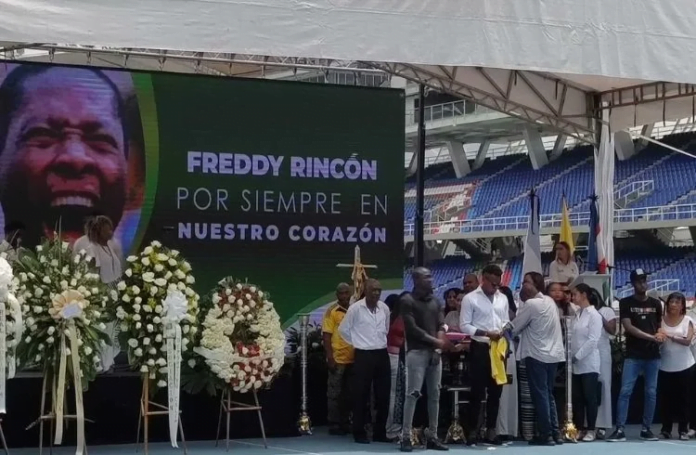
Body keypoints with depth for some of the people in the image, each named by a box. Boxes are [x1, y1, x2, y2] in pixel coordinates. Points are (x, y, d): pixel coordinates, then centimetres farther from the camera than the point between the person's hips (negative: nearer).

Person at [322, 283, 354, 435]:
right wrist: (330, 357, -14)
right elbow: (326, 336, -6)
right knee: (334, 393, 1)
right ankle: (334, 424, 6)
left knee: (348, 394, 10)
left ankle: (345, 423, 19)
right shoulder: (332, 311, -4)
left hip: (352, 359, 5)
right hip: (337, 359, -5)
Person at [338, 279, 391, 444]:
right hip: (363, 355, -5)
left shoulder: (384, 308, 6)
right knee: (361, 396, -2)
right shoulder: (355, 308, -8)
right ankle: (359, 433, 5)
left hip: (382, 354, 5)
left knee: (383, 395, 6)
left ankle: (380, 432, 16)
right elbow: (343, 329, 1)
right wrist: (357, 343, 5)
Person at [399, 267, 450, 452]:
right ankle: (406, 437, -9)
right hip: (416, 352, -6)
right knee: (413, 393, -10)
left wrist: (438, 349, -5)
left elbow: (441, 326, 9)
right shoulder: (408, 301, -3)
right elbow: (413, 329, -11)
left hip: (434, 352, 6)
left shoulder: (435, 301, 15)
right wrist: (436, 342, -10)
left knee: (434, 394, 6)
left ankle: (432, 436, 11)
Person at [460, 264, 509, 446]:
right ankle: (472, 431, 4)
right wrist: (486, 333, -20)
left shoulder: (503, 299, 12)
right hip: (479, 348, -5)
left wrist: (504, 331, -8)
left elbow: (506, 322, 15)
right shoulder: (470, 298, -4)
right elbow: (464, 326, -9)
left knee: (495, 391, 8)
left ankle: (491, 431, 16)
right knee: (477, 392, -2)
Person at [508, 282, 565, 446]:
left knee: (540, 395, -2)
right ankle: (555, 432, 13)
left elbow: (514, 327, -7)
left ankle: (545, 434, -2)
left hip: (537, 355, -7)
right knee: (548, 394, 14)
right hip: (552, 354, 7)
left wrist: (506, 329, 11)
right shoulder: (549, 301, 10)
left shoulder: (530, 304, -13)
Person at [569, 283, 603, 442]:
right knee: (577, 398, 6)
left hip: (588, 363, -6)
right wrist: (571, 355, 0)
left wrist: (578, 356, -14)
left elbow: (592, 340, -14)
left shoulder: (594, 315, -8)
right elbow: (573, 337, 11)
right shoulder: (576, 314, 12)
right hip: (576, 364, 6)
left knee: (590, 397, -2)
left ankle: (591, 430, 3)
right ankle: (579, 429, 11)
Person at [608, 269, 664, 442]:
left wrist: (660, 336, -3)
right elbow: (628, 327, -11)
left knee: (651, 392, 5)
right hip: (633, 355, -3)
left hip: (652, 355, 3)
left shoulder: (656, 303, 10)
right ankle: (620, 429, -9)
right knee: (625, 391, -9)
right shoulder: (626, 303, -1)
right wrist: (652, 337, -17)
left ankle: (646, 429, 13)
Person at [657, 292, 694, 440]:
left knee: (683, 398, 3)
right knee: (666, 398, 4)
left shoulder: (687, 321, -1)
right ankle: (666, 429, 11)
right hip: (665, 366, 1)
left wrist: (671, 336, -24)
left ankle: (683, 430, 8)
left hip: (684, 366, -1)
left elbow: (688, 340, -13)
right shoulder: (661, 320, 3)